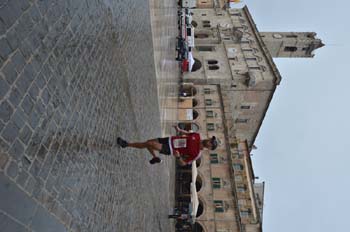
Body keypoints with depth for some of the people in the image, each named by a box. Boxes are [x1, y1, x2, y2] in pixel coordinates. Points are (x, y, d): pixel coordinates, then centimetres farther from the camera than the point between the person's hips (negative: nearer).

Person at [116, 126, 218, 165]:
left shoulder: (196, 154, -17)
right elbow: (186, 133, 15)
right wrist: (179, 130, -6)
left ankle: (127, 144, -3)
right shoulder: (197, 136, -4)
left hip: (168, 150, -6)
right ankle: (155, 158, 29)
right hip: (169, 139, 6)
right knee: (147, 142, 6)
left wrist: (178, 156, -32)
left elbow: (183, 163, -12)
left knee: (151, 144, -22)